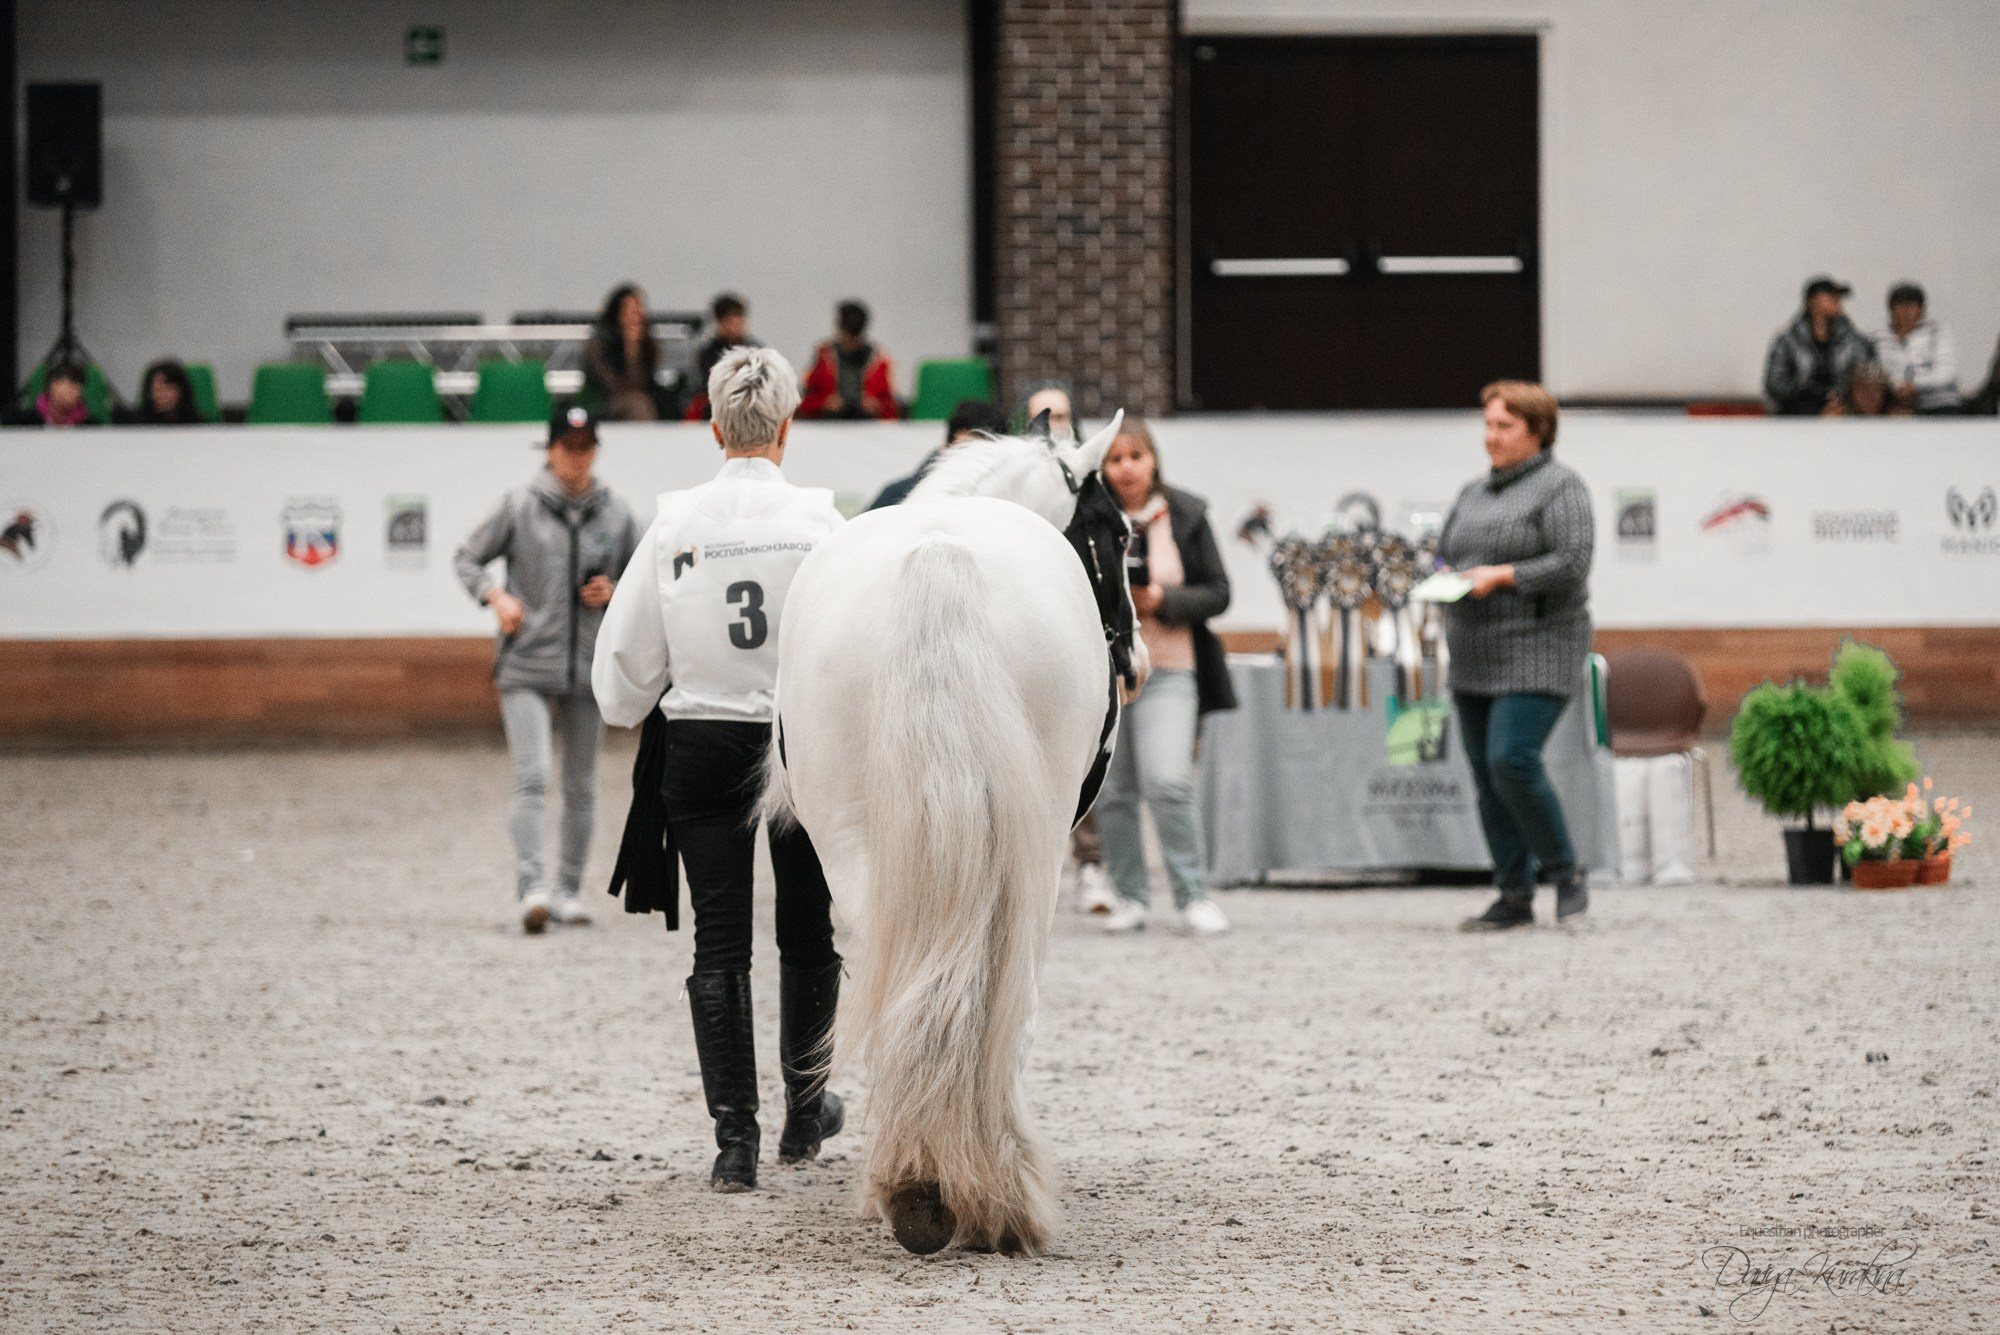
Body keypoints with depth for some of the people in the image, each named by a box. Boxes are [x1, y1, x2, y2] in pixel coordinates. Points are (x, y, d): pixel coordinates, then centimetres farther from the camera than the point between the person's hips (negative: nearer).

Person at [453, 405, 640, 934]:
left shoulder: (615, 514, 6)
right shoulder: (518, 507, -1)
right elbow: (468, 558, 7)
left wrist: (614, 593, -3)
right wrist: (495, 595, -10)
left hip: (590, 668, 3)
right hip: (526, 666, -3)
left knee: (581, 787, 9)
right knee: (531, 777, -16)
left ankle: (569, 891, 18)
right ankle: (531, 888, -22)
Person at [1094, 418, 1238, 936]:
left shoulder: (1185, 516, 3)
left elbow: (1217, 594, 3)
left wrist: (1161, 600, -13)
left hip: (1167, 668, -2)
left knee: (1168, 784, -15)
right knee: (1112, 791, 4)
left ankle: (1194, 897, -5)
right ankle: (1130, 897, 16)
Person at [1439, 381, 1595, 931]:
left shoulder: (1560, 488, -5)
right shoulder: (1473, 494, 18)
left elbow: (1572, 563, -15)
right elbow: (1443, 552, 23)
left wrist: (1501, 576, -18)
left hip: (1536, 652, -8)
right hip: (1476, 658, 8)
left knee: (1512, 760, -19)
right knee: (1487, 776, 4)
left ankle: (1564, 871, -2)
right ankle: (1514, 897, 9)